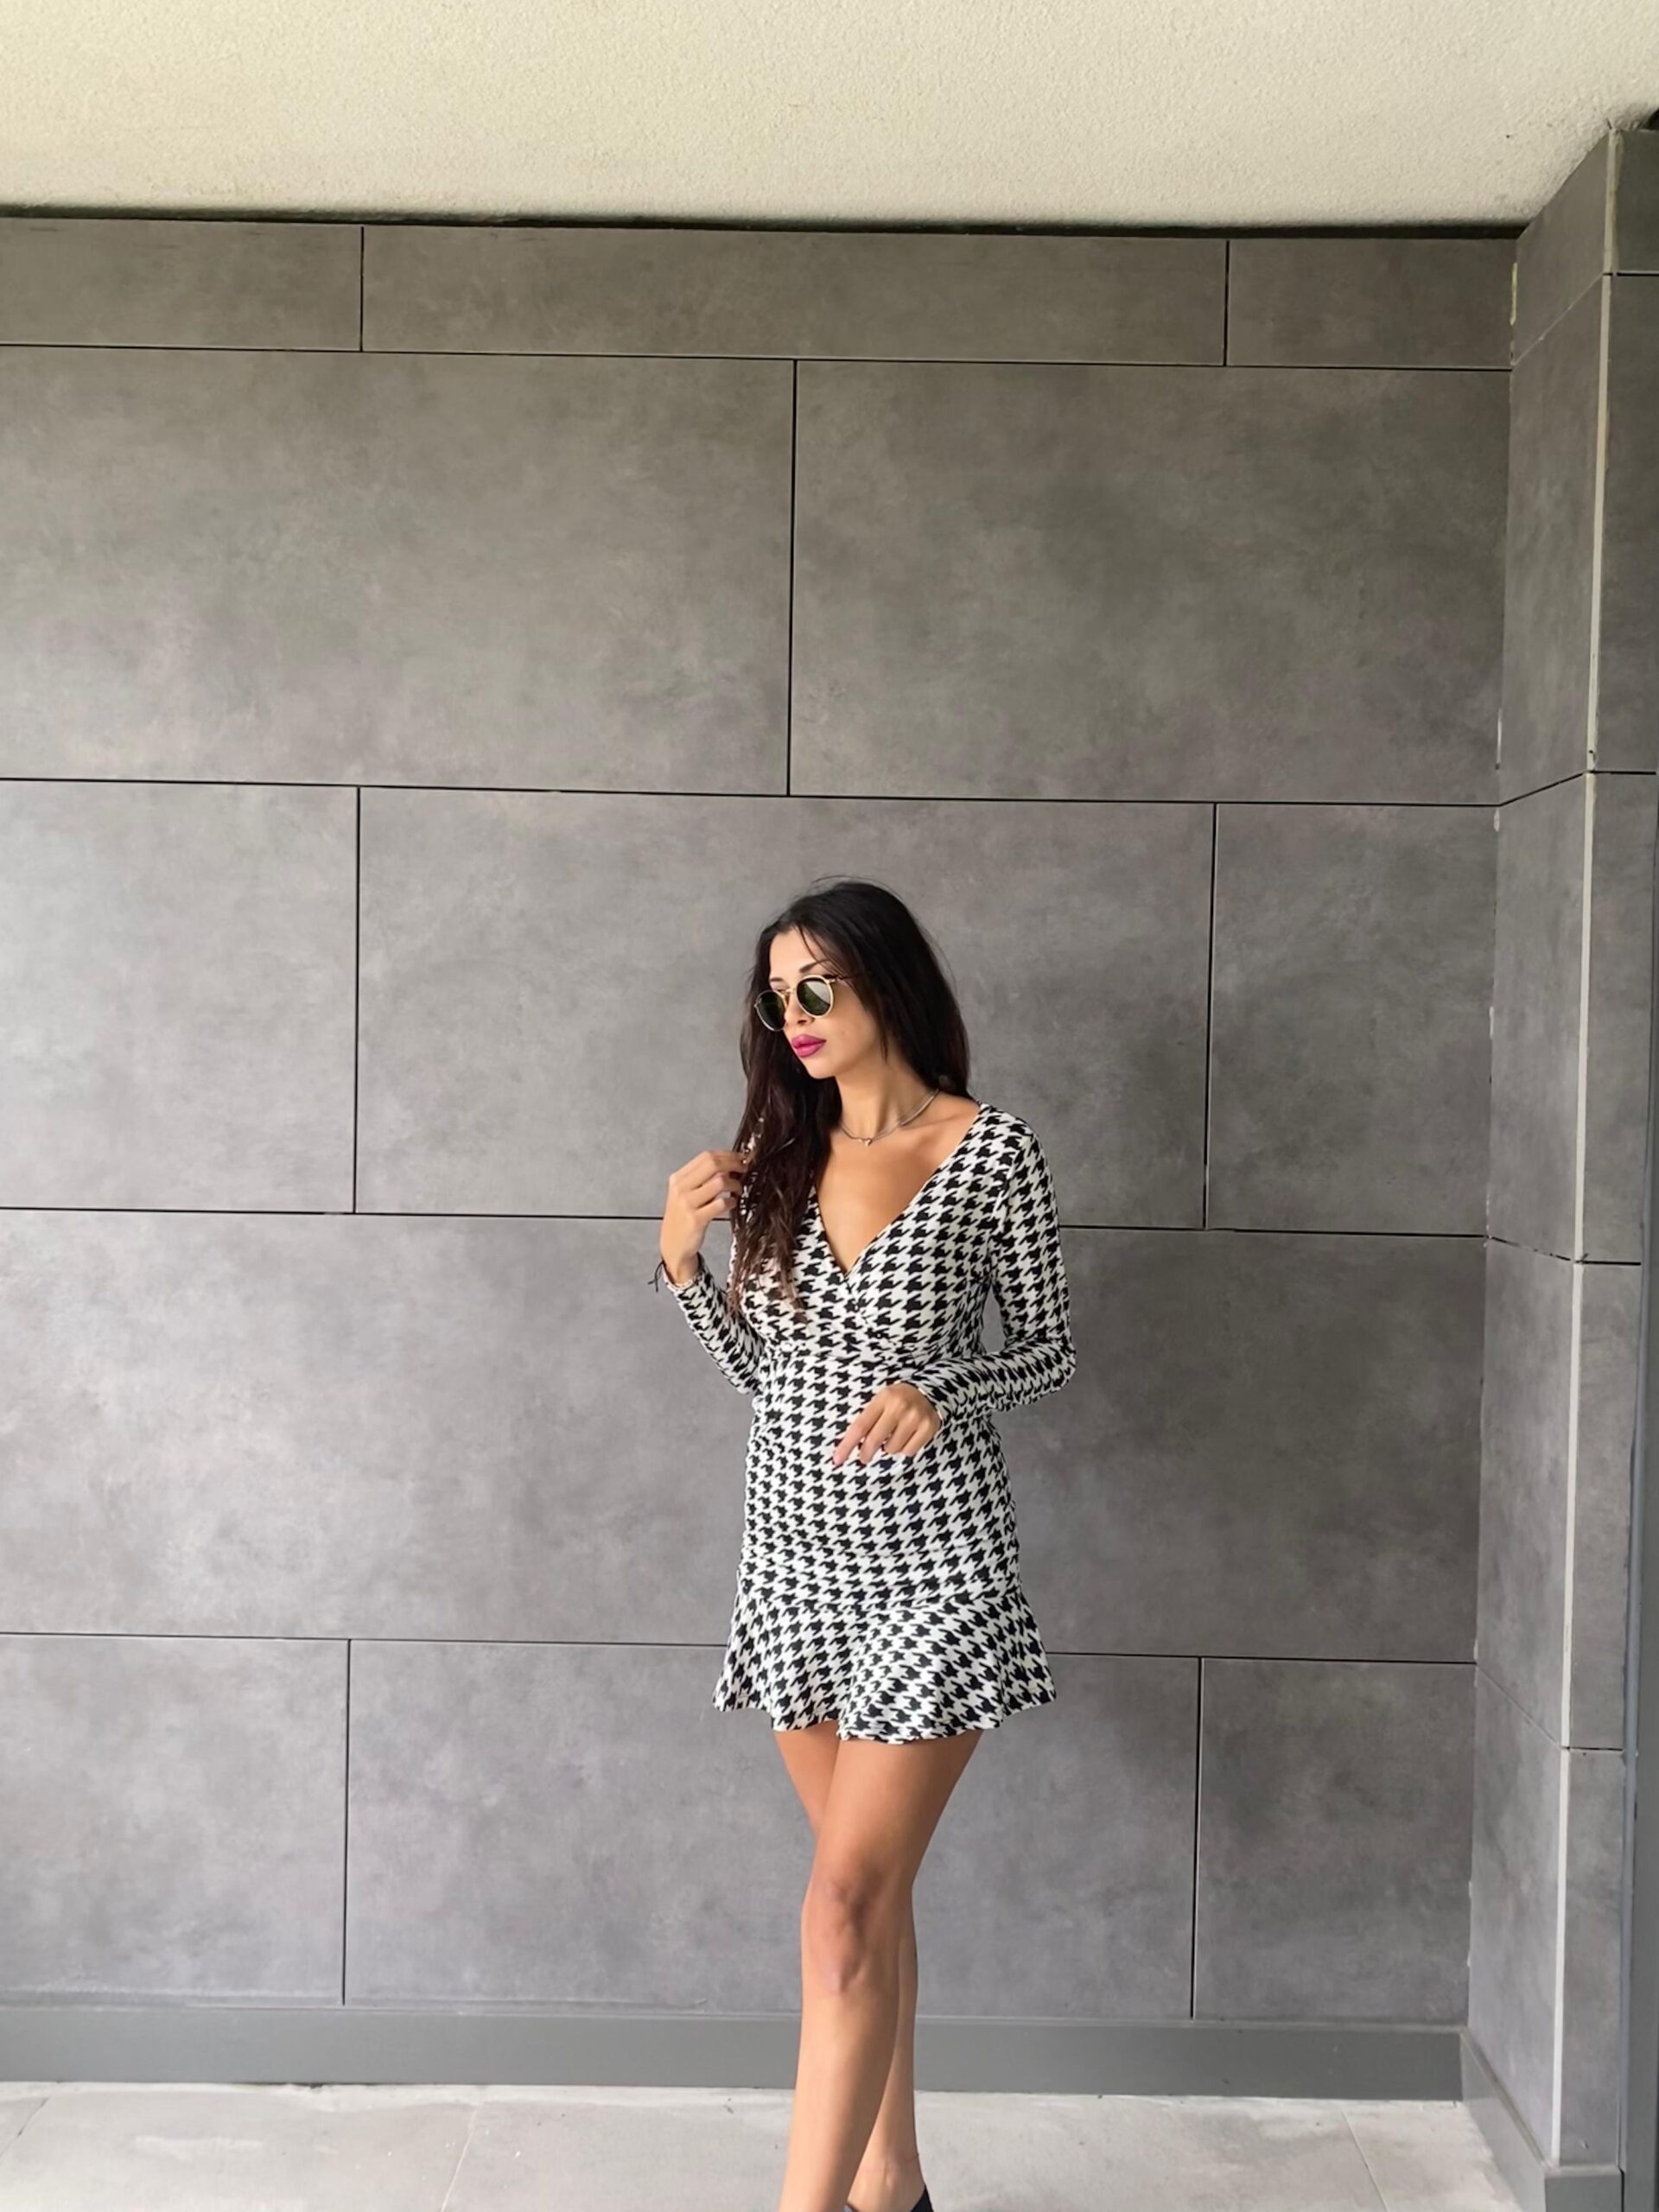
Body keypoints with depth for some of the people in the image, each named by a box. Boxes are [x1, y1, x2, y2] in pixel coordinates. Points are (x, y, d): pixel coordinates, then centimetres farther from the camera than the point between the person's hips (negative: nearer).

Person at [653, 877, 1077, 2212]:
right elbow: (758, 1365, 11)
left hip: (931, 1562, -5)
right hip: (796, 1550, 5)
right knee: (870, 1889, 15)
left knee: (847, 1900, -9)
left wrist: (938, 1391, -19)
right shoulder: (782, 1155, 6)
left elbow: (1053, 1348, -1)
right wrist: (683, 1259, -4)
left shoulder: (993, 1151, -8)